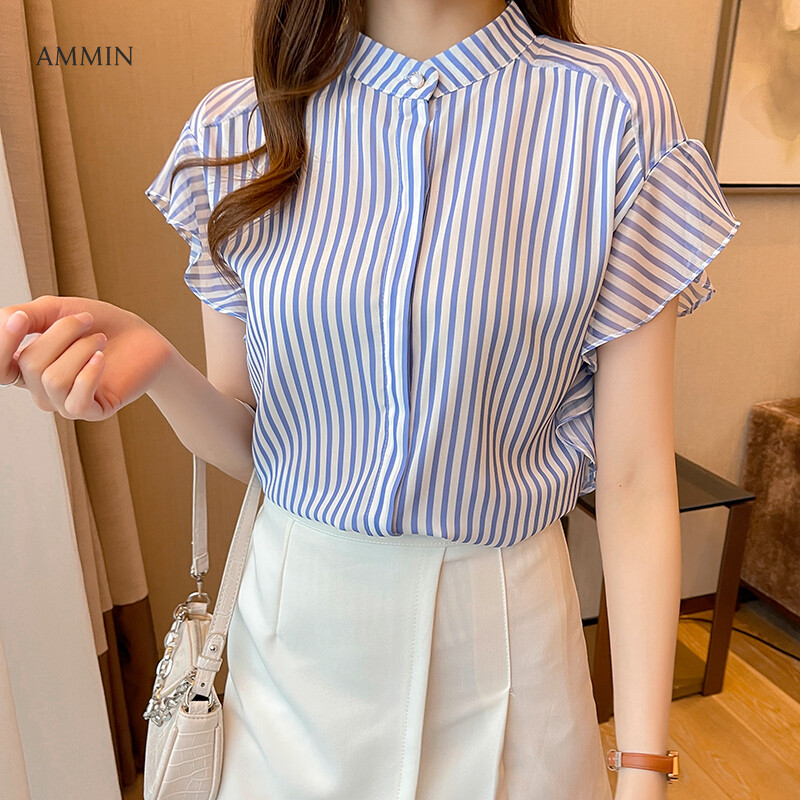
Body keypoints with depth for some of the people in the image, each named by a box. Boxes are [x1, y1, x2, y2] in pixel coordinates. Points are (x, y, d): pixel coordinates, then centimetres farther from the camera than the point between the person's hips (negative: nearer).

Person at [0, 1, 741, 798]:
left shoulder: (616, 112, -11)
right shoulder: (241, 127, -5)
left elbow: (634, 475, -11)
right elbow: (244, 442, 0)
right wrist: (154, 363, -21)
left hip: (502, 624, -1)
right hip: (295, 616, 2)